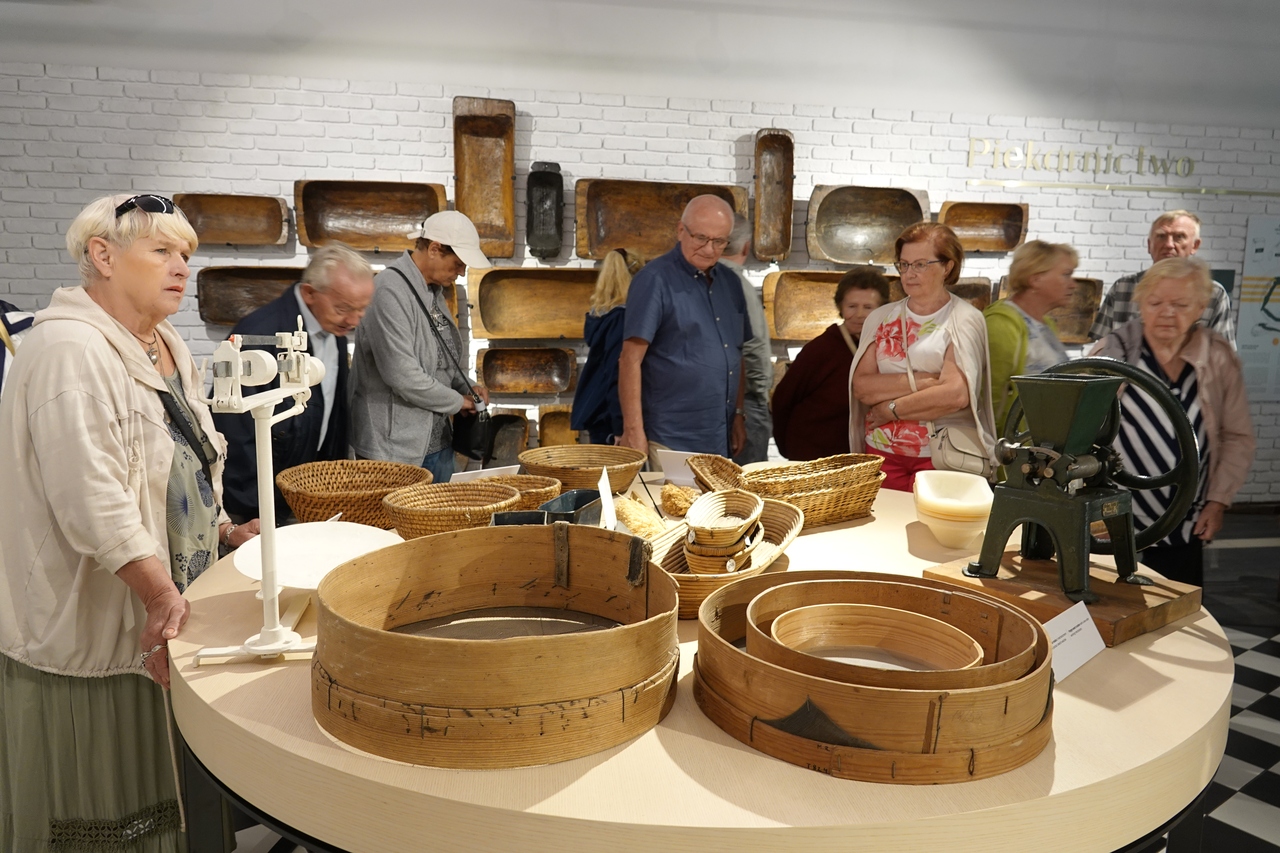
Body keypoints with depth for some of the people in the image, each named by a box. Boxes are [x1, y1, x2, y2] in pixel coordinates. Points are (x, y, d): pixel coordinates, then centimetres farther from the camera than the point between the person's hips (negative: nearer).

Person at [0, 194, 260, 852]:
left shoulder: (167, 348, 11)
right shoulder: (69, 348, -18)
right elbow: (92, 498, -26)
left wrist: (226, 531, 12)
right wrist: (160, 592, -30)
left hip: (164, 619, 8)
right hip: (90, 627, -8)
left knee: (155, 799, 18)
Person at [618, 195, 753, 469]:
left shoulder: (730, 282, 11)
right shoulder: (655, 280, -9)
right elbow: (630, 360, -14)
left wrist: (738, 415, 13)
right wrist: (634, 432, -18)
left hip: (721, 438, 7)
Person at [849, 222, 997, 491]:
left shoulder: (965, 320, -2)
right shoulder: (881, 318, 11)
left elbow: (956, 393, -15)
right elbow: (861, 386, -1)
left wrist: (892, 409, -7)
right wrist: (917, 382, -13)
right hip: (882, 451, 3)